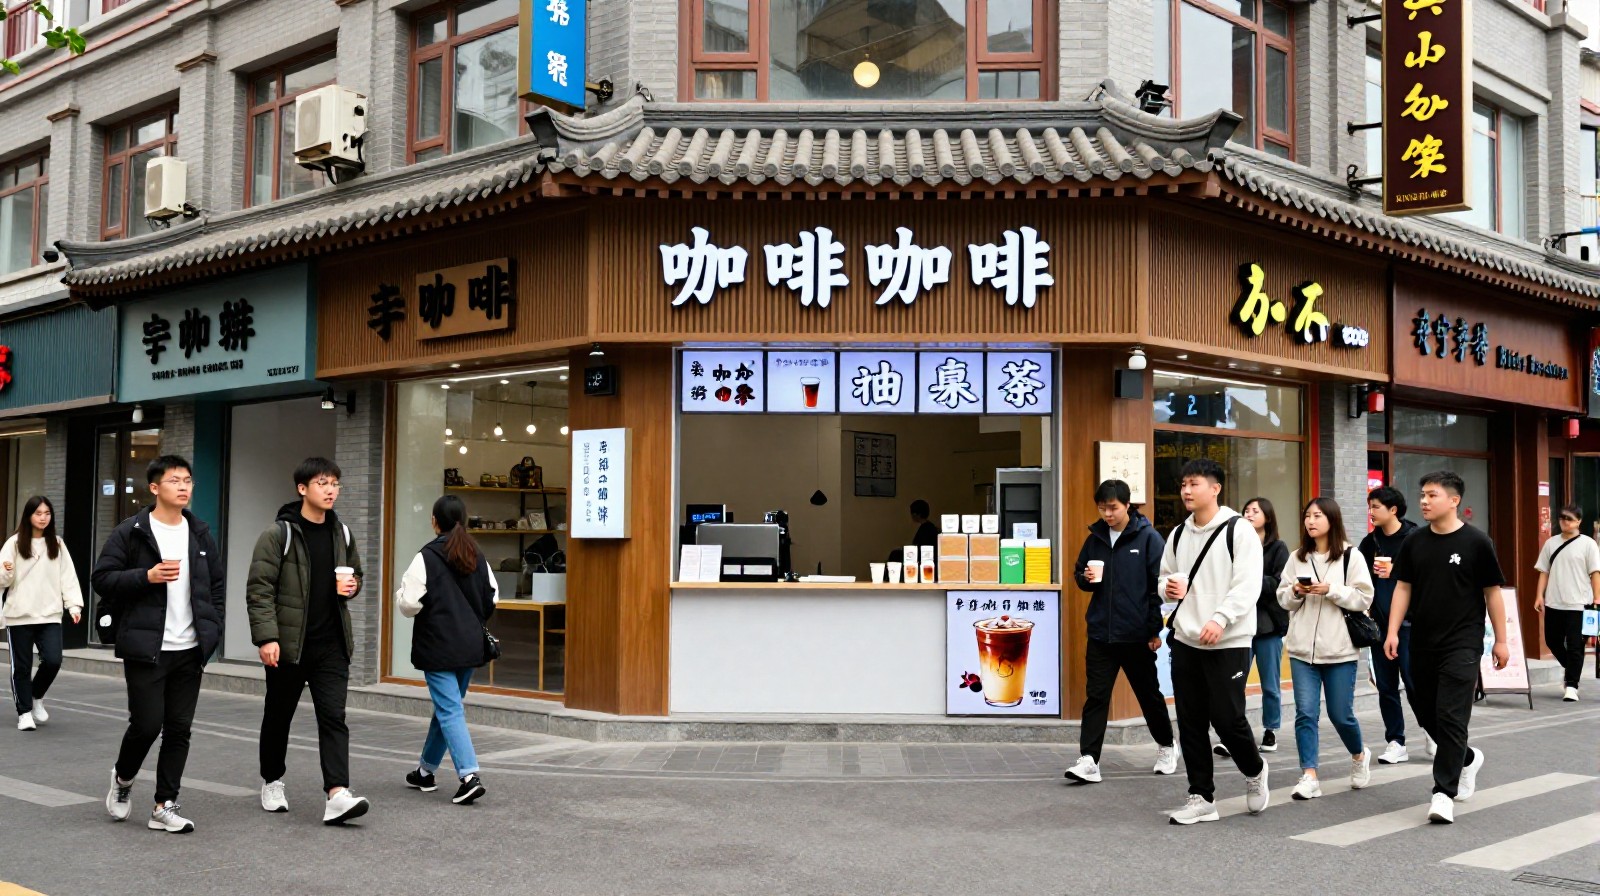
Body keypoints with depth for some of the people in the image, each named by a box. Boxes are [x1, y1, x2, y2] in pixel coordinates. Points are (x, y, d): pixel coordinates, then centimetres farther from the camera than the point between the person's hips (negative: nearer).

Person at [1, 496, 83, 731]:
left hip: (50, 614, 2)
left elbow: (68, 577, 5)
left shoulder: (57, 545, 8)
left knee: (53, 660, -9)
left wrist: (74, 604, -5)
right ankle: (24, 712, 16)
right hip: (19, 615, -1)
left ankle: (36, 697, 19)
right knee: (21, 666, 4)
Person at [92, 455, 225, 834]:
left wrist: (212, 625, 7)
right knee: (147, 724, -3)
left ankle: (165, 806, 12)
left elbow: (218, 582, 18)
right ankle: (123, 778, 27)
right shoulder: (130, 532, -4)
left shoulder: (200, 534, 10)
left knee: (179, 729, 4)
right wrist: (147, 576, -21)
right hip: (145, 647, -4)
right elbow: (102, 578, -7)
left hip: (190, 650, 4)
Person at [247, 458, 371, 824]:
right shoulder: (279, 534, -9)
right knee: (279, 715, 13)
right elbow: (259, 589, -12)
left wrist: (352, 586, -1)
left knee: (334, 717, -8)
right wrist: (266, 637, -19)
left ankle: (337, 795, -15)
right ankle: (272, 783, 33)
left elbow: (356, 574, 23)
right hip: (288, 643, -3)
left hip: (331, 644, 4)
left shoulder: (341, 534, 8)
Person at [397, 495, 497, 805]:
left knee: (450, 711, -7)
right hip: (471, 645, 6)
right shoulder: (477, 556, 6)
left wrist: (402, 591, 6)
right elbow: (492, 597, 12)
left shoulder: (427, 556, -13)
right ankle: (425, 771, 31)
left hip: (439, 646, -6)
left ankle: (469, 775, -19)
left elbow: (410, 604, -15)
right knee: (446, 707, 18)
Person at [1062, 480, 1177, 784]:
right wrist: (1086, 578, -7)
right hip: (1101, 633, 3)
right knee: (1096, 697, -1)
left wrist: (1155, 630, -9)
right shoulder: (1095, 538, 7)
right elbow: (1079, 574, 18)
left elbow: (1159, 585, -8)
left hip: (1137, 636, -3)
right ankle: (1089, 760, -2)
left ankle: (1166, 746, 34)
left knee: (1149, 694, 13)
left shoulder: (1148, 538, -7)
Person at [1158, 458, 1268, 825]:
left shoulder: (1238, 530, -9)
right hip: (1186, 640, 6)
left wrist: (1220, 619, -27)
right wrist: (1169, 586, -2)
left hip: (1228, 643, -6)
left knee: (1227, 718, -4)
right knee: (1191, 723, 6)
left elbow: (1248, 585, -15)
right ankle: (1202, 798, 16)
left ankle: (1254, 773, 26)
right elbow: (1165, 575, 22)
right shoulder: (1178, 534, 11)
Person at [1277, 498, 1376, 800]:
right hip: (1302, 648, 3)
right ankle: (1309, 776, -1)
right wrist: (1296, 592, -9)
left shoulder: (1351, 556, -3)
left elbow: (1364, 598, -6)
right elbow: (1283, 599, 12)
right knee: (1305, 713, -4)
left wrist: (1330, 589, -17)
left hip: (1339, 650, -3)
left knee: (1341, 714, 6)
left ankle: (1359, 756, 35)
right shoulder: (1298, 558, 9)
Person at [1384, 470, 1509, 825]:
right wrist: (1393, 632, -1)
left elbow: (1492, 593, -1)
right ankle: (1468, 759, 39)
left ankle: (1444, 792, -6)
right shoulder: (1415, 542, 5)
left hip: (1462, 644, -5)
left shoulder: (1476, 542, -6)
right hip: (1423, 643, 5)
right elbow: (1403, 588, 8)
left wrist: (1500, 640, 1)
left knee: (1451, 716, -11)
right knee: (1426, 712, 13)